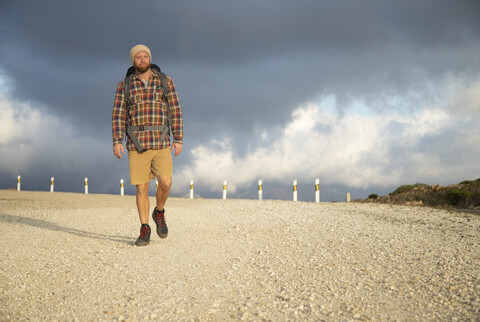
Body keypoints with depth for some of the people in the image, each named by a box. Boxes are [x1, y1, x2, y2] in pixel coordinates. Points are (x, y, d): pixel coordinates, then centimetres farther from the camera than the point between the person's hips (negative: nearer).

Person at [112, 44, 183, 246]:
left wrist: (178, 139, -3)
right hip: (137, 143, 0)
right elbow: (118, 115, 2)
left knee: (165, 183, -14)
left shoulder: (166, 81, 4)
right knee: (141, 188, -1)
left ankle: (159, 212, 16)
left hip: (161, 143, 0)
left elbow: (175, 111, 3)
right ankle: (144, 231, 11)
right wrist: (117, 141, -10)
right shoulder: (124, 85, 5)